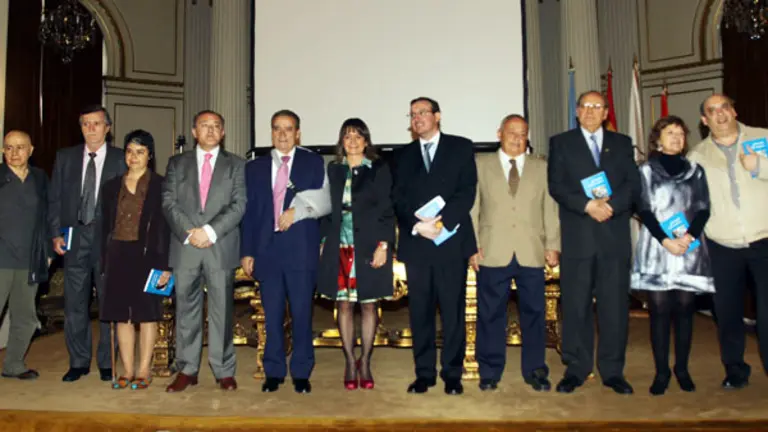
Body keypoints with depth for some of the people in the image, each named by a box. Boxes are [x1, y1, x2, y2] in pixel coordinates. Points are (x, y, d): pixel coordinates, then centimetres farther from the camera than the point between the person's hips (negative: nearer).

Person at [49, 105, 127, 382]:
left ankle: (107, 363, 18)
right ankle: (78, 362, 21)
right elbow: (55, 199, 10)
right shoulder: (65, 157, 9)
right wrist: (56, 233, 2)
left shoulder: (121, 160, 0)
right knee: (74, 303, 7)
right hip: (75, 238, 3)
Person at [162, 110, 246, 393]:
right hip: (185, 247, 2)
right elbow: (168, 202, 5)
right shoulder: (177, 163, 14)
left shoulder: (236, 164, 8)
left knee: (222, 311, 2)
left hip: (222, 247, -1)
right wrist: (189, 232, -9)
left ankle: (224, 371, 12)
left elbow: (239, 205, -2)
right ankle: (187, 370, 18)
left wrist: (210, 231, -13)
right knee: (186, 310, 7)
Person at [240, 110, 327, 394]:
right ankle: (274, 372, 20)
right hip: (267, 250, 2)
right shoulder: (255, 167, 13)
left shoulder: (313, 163, 8)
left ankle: (301, 373, 15)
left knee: (302, 314, 2)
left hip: (301, 250, -2)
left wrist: (297, 212, -13)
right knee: (272, 314, 8)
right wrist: (247, 251, 5)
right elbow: (249, 212, 10)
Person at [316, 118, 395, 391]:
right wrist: (325, 240, 4)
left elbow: (387, 210, -2)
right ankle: (350, 363, 15)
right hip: (339, 247, 2)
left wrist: (383, 245, -10)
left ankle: (365, 363, 17)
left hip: (369, 247, -2)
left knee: (368, 304, 4)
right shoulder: (333, 169, 10)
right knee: (344, 304, 4)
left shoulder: (378, 169, 2)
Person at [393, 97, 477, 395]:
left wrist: (442, 223, -15)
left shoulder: (461, 147, 9)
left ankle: (452, 374, 12)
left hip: (452, 241, -2)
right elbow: (398, 199, 7)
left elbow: (467, 191, -3)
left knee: (453, 311, 2)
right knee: (420, 312, 5)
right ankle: (424, 373, 15)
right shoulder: (404, 155, 17)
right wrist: (417, 225, -12)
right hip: (415, 242, 3)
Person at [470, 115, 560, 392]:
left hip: (531, 253, 2)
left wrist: (553, 245, 1)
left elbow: (550, 209, 10)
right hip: (492, 253, -1)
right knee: (491, 314, 4)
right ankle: (490, 372, 17)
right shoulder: (480, 164, 9)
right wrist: (472, 245, -3)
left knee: (534, 313, 5)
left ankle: (535, 371, 20)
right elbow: (472, 208, 5)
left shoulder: (541, 167, 14)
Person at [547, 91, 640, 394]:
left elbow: (633, 183, 5)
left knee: (615, 305, 4)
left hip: (615, 235, 2)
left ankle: (612, 371, 16)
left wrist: (611, 204, -14)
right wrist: (587, 206, -15)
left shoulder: (622, 143, 16)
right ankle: (576, 369, 14)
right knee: (576, 306, 3)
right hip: (577, 237, -1)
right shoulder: (561, 143, 9)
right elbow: (556, 186, -2)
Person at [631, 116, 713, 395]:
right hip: (656, 249, -2)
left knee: (684, 309, 4)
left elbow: (703, 209, 5)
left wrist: (688, 237, -12)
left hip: (690, 249, 2)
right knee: (660, 310, -2)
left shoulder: (695, 171, 13)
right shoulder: (646, 170, 7)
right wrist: (666, 241, -13)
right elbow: (644, 211, -1)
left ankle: (682, 369, 16)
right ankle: (661, 372, 6)